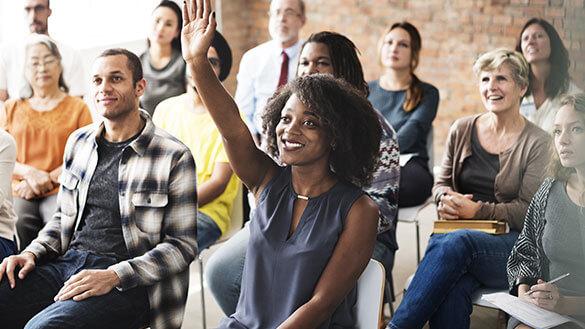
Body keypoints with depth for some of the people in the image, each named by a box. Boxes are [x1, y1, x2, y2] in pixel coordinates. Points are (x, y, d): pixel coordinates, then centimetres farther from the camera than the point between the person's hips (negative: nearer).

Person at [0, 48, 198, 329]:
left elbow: (182, 245, -6)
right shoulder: (78, 142, 14)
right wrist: (32, 253, 3)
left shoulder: (174, 156, -5)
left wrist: (113, 276, -18)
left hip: (126, 282, -6)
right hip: (66, 263, 6)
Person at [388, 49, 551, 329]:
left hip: (511, 244, -3)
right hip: (459, 235, 3)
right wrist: (445, 198, -3)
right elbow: (441, 183, 21)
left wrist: (478, 210, -14)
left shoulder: (537, 143, 0)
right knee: (451, 288, -36)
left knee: (454, 244, -37)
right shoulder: (461, 130, 12)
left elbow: (529, 211, -3)